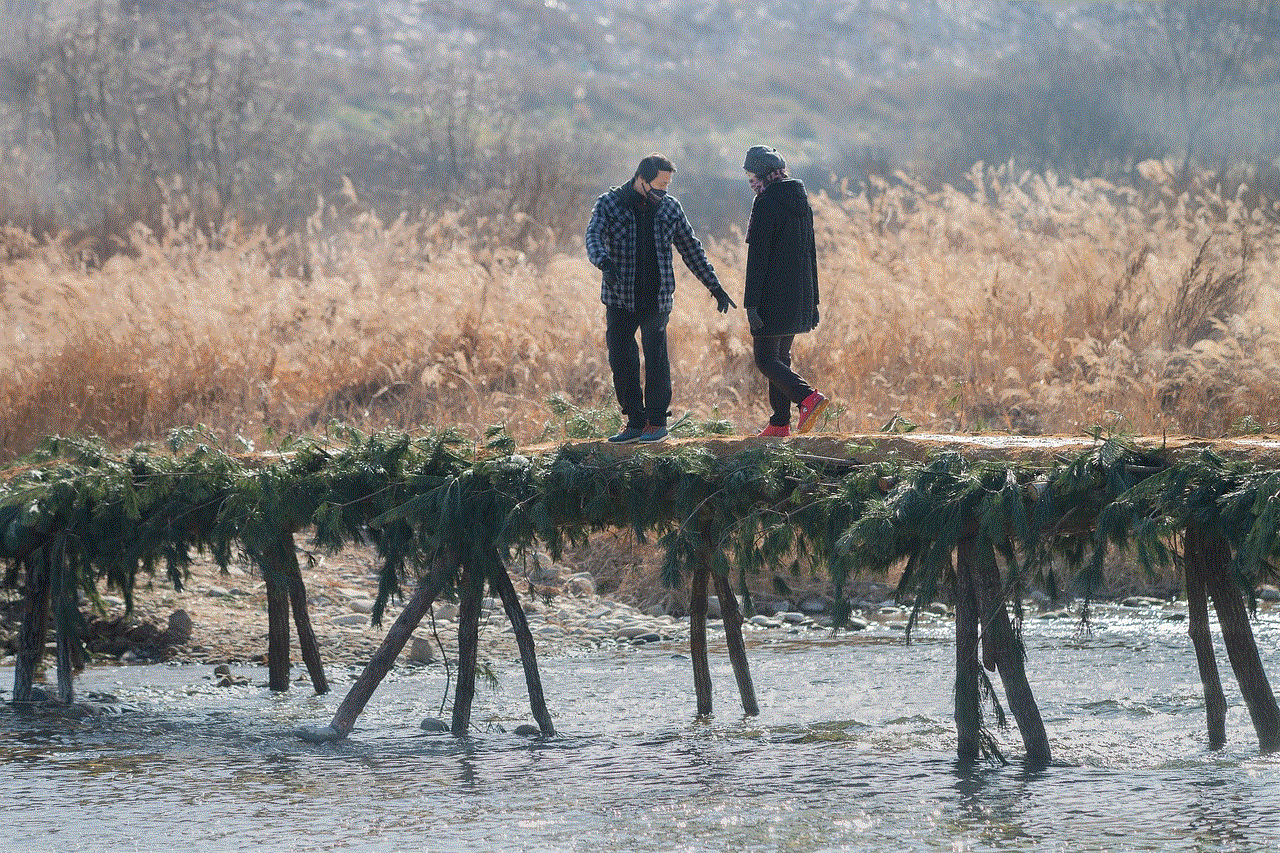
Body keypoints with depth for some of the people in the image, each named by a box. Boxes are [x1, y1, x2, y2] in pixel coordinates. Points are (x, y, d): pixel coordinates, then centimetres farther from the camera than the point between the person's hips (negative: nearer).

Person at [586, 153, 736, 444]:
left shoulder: (670, 207, 7)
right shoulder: (609, 203, -1)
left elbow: (691, 249, 14)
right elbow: (594, 236, -16)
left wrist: (715, 287, 14)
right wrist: (605, 263, -38)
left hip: (657, 298, 0)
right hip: (620, 298, 0)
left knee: (656, 359, -5)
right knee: (621, 359, 0)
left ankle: (657, 422, 5)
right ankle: (635, 422, 10)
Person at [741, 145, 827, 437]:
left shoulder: (766, 204, -14)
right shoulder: (802, 202, 13)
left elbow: (757, 257, -18)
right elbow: (810, 254, 17)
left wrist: (752, 302, -17)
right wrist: (812, 300, 22)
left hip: (773, 298, -8)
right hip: (799, 299, 8)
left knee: (766, 358, -4)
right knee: (780, 356, 15)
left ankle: (808, 397, -22)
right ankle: (780, 423, 13)